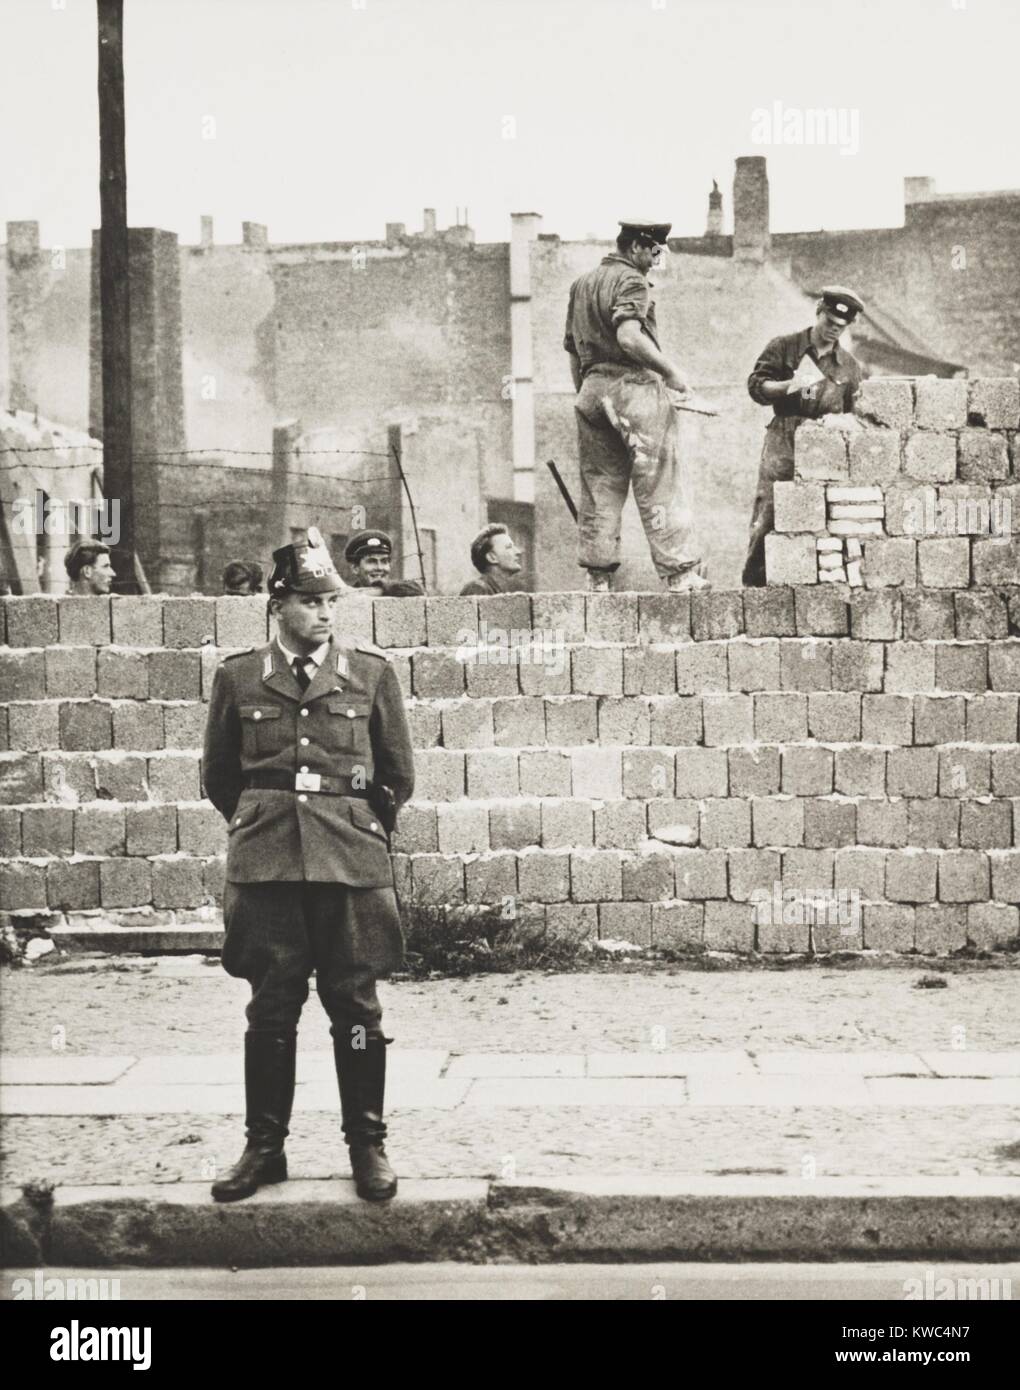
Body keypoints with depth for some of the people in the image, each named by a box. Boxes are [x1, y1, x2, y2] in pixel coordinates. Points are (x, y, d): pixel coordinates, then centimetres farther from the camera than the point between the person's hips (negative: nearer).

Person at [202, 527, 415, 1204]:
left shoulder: (372, 671, 4)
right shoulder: (239, 676, 5)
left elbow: (399, 775, 12)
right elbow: (219, 775, 16)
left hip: (354, 863, 0)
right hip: (265, 866, 1)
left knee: (357, 1008, 3)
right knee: (270, 1009, 5)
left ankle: (368, 1146, 14)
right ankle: (264, 1147, 16)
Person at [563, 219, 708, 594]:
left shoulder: (581, 284, 20)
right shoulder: (630, 281, -6)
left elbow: (572, 348, 21)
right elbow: (629, 337, -21)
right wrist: (670, 370, -15)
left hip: (591, 390, 8)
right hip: (633, 385, -8)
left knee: (599, 490, 8)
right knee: (658, 488, -5)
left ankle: (598, 578, 7)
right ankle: (680, 573, -5)